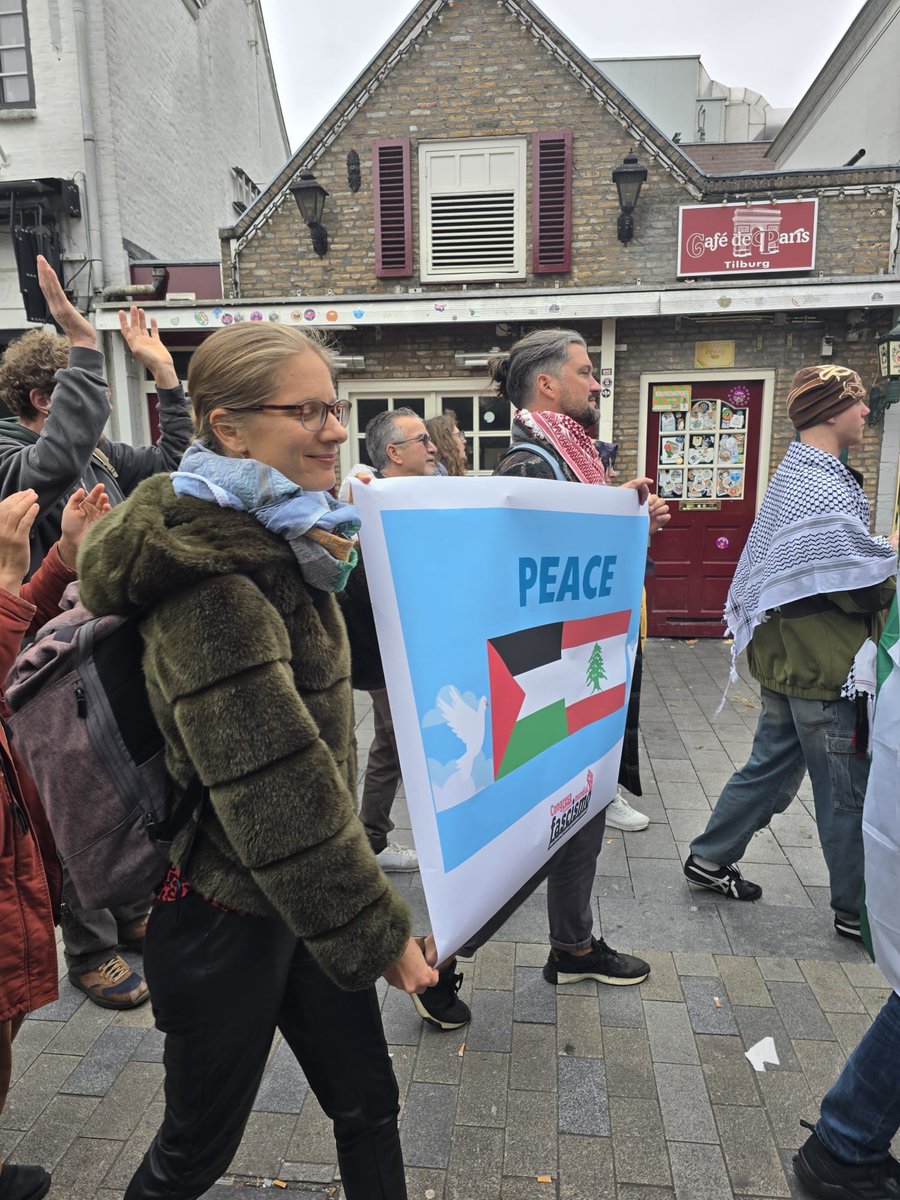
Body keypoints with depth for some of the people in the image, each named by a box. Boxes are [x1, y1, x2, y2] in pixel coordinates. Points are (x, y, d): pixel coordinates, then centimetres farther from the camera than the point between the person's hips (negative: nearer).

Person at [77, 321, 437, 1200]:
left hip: (297, 899, 8)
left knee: (366, 1102, 20)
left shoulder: (274, 542, 4)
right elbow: (277, 788, -26)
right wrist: (378, 931, -17)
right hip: (222, 916, -8)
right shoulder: (212, 585, -26)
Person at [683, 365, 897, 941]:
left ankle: (710, 858, 29)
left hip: (788, 656, 10)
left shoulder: (795, 473, 13)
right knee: (848, 790, 5)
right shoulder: (825, 488, -20)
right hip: (825, 664, -10)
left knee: (771, 765, 19)